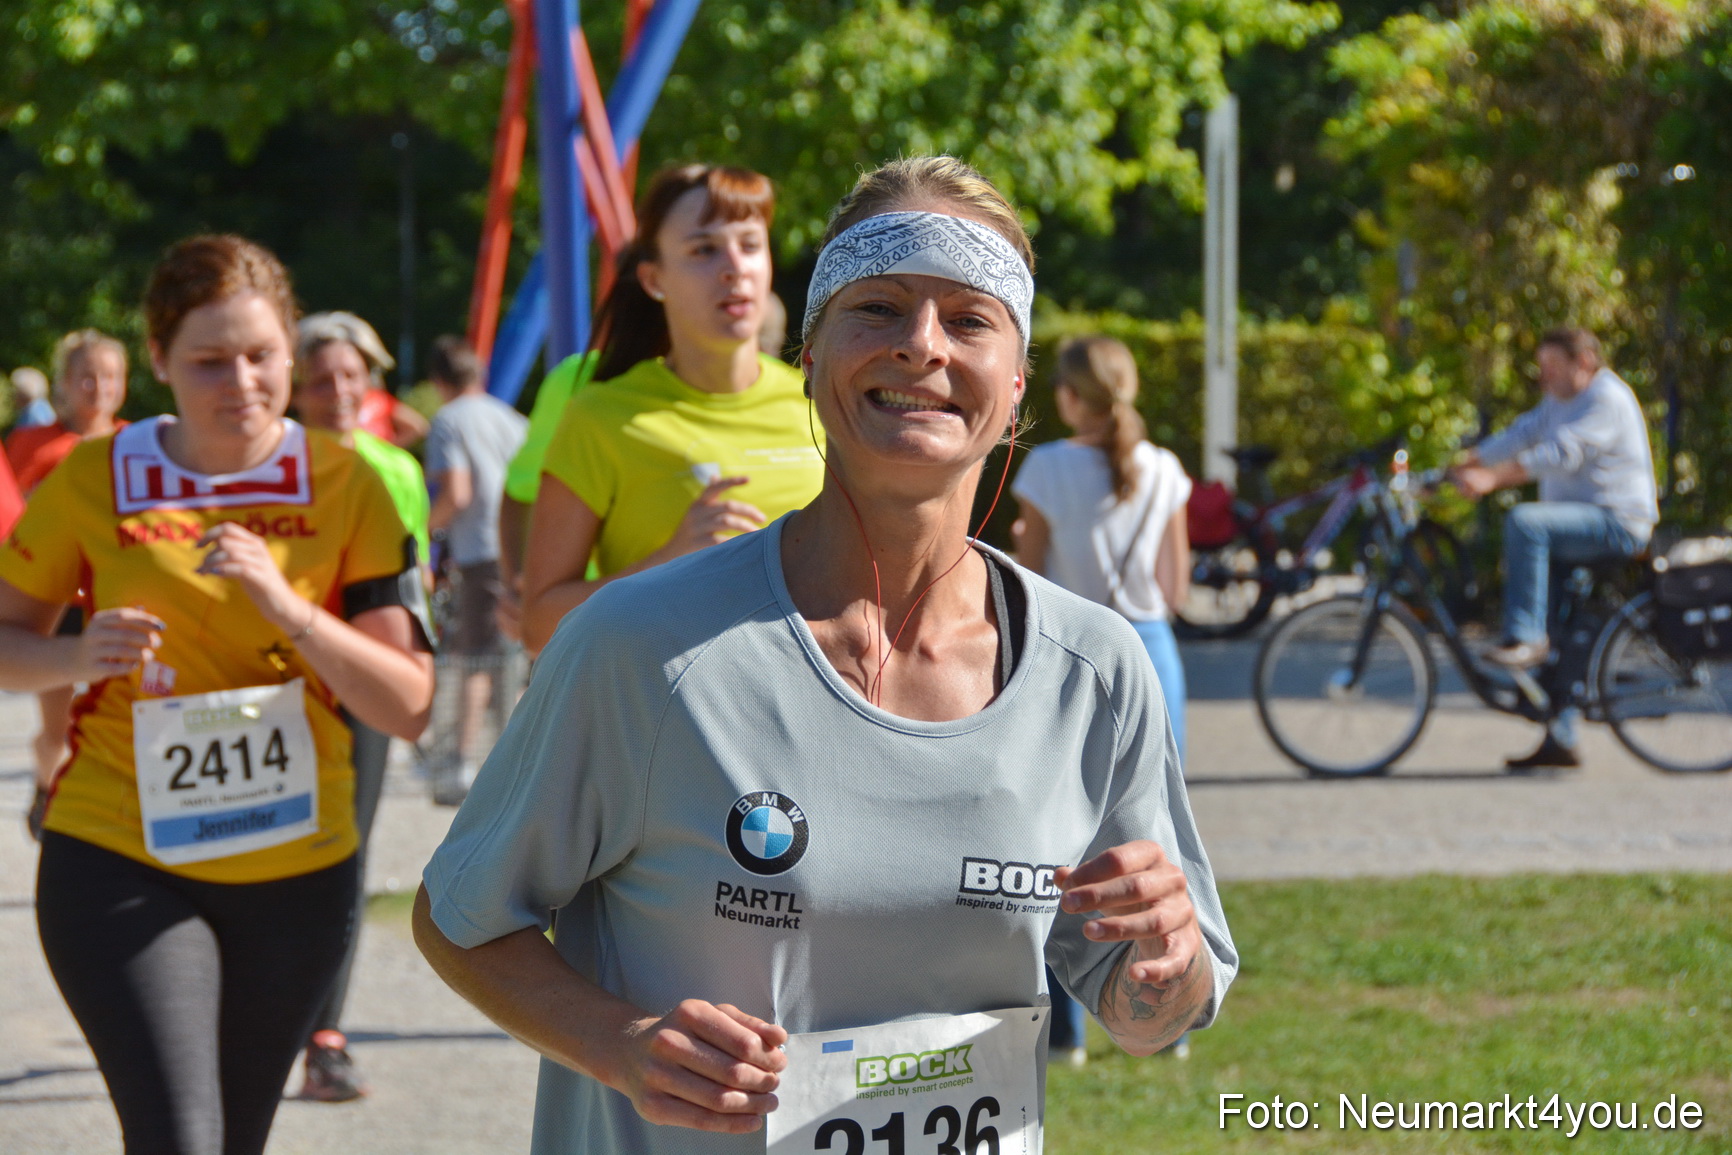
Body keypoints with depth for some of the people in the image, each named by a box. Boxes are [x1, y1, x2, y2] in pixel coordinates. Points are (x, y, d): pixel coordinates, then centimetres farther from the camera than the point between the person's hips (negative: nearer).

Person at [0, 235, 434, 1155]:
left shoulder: (345, 487, -1)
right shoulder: (93, 482, -3)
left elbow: (409, 707, -5)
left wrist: (289, 606, -20)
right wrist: (80, 656, -15)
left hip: (297, 870, 2)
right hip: (120, 863, -2)